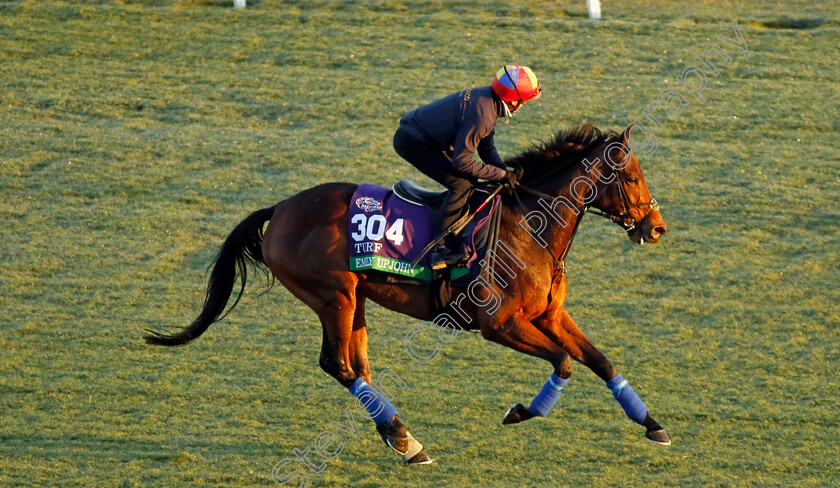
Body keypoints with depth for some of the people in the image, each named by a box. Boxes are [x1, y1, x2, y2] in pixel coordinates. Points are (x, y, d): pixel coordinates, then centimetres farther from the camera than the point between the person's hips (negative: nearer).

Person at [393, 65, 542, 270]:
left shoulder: (487, 100, 1)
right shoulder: (482, 116, -30)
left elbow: (486, 146, 11)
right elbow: (461, 161, -25)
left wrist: (505, 172, -4)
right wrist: (502, 175, -18)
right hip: (412, 143, -10)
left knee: (469, 180, 14)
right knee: (462, 185, -16)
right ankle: (441, 249, -15)